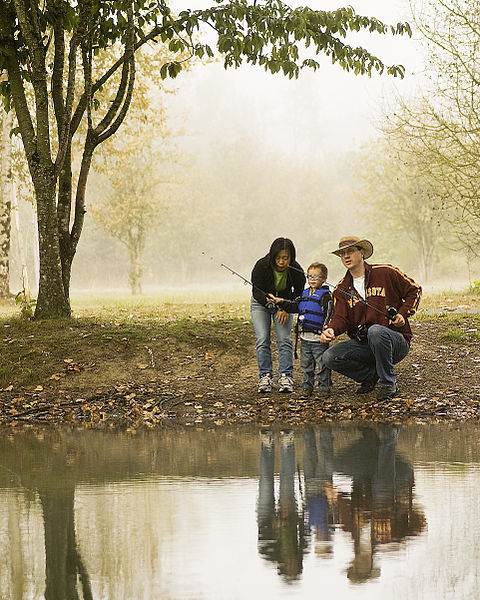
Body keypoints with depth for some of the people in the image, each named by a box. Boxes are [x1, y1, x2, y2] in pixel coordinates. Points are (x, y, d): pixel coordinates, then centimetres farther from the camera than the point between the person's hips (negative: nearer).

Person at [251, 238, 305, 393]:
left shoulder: (296, 271, -23)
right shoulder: (261, 266, -28)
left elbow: (298, 294, -10)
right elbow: (257, 292, -21)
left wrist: (286, 309, -25)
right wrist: (270, 303, -39)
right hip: (261, 304, -1)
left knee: (285, 340, -12)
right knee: (262, 339, -11)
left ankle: (286, 376, -11)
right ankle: (265, 376, -7)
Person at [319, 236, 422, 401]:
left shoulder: (386, 273, -1)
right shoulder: (342, 289, 10)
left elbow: (414, 290, 8)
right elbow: (340, 317, -3)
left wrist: (403, 314, -9)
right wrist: (331, 330, -27)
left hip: (396, 341, -4)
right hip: (363, 345, 4)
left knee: (375, 331, -40)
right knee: (330, 357, -21)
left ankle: (388, 383, -19)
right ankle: (371, 375, 3)